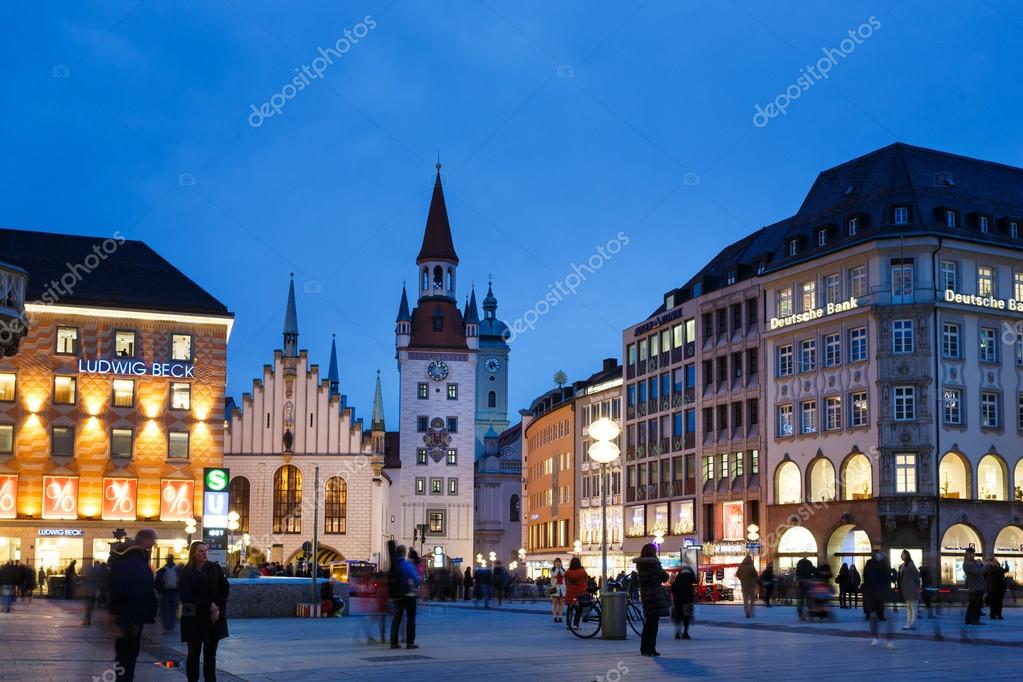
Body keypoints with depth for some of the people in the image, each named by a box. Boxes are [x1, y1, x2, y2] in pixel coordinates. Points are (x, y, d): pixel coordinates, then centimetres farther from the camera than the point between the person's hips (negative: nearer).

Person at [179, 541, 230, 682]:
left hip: (214, 617, 2)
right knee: (194, 652, 2)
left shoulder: (215, 568, 4)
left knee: (210, 653, 5)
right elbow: (187, 596, -9)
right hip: (194, 618, -2)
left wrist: (218, 608, -8)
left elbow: (225, 589, 3)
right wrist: (209, 605, -13)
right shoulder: (186, 573, -3)